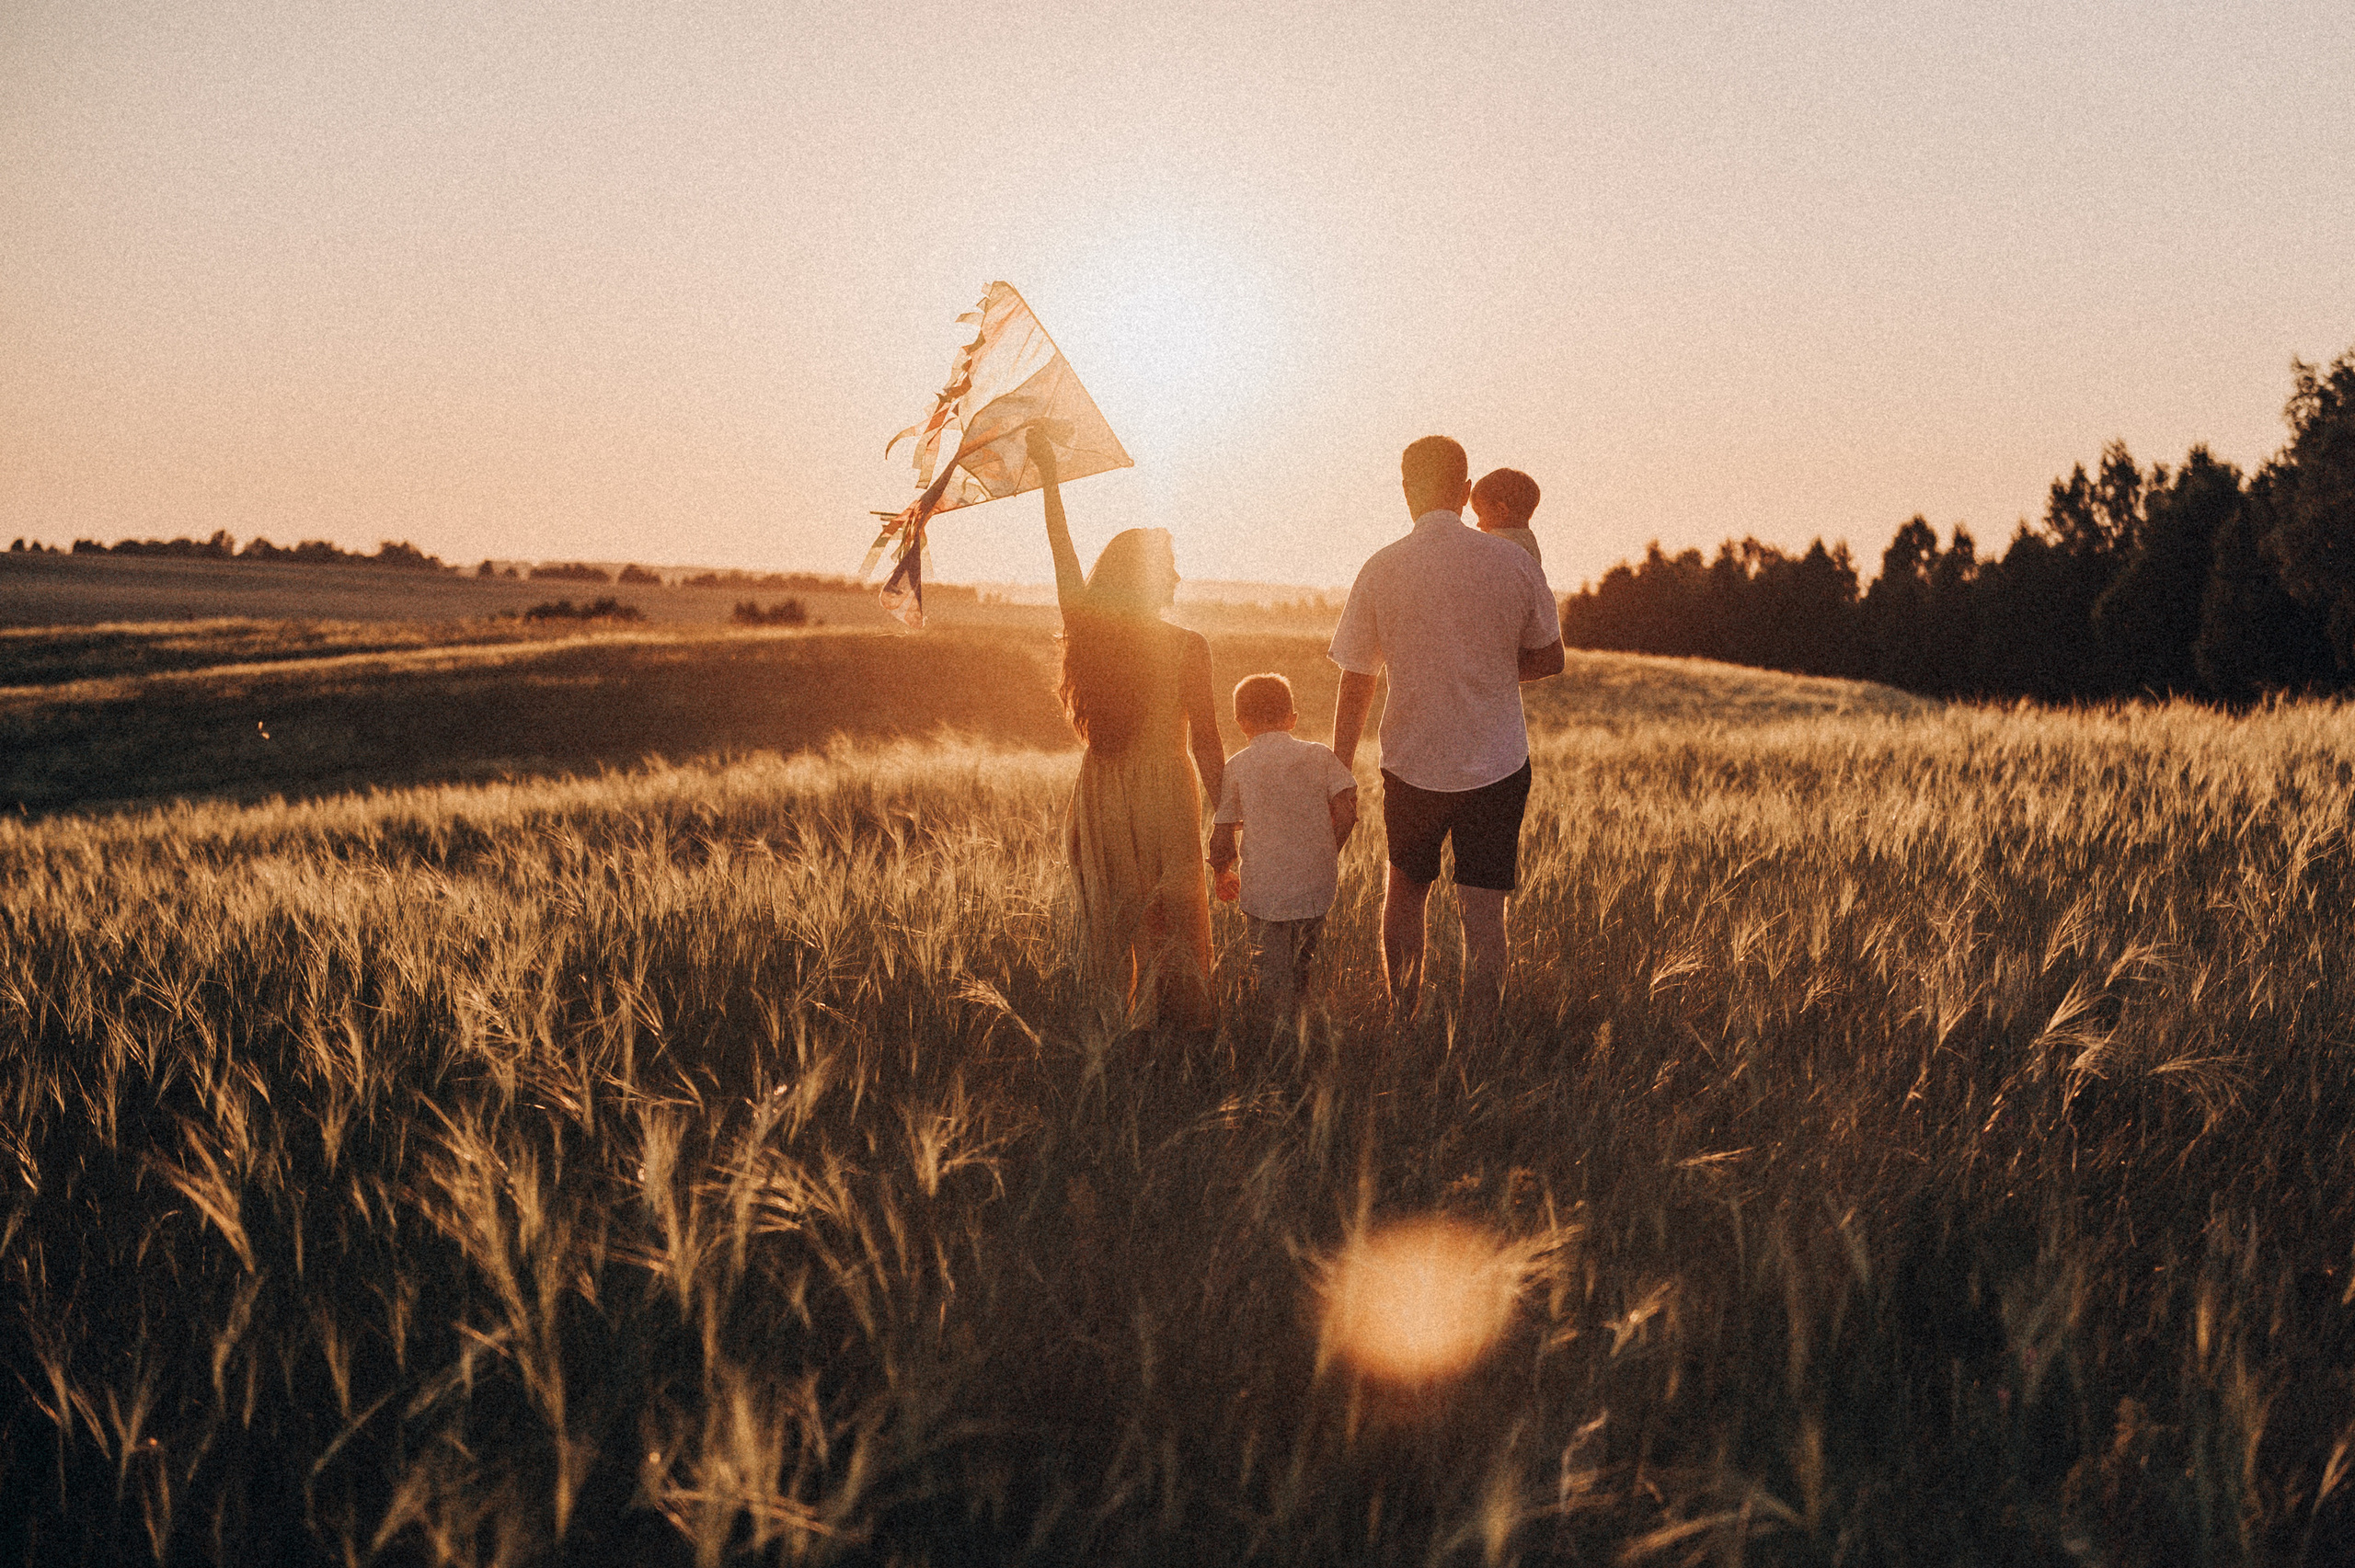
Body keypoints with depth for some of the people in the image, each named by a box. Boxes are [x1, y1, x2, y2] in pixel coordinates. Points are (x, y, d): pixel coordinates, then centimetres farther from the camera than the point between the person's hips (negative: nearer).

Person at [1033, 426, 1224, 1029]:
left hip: (1098, 804, 4)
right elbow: (1206, 745, -7)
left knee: (1107, 933, 12)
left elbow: (1063, 552, 15)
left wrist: (1051, 480, 29)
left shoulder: (1087, 632, -1)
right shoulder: (1187, 647, -10)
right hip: (1165, 801, -4)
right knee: (1171, 936, 3)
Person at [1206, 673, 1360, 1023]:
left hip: (1265, 893, -2)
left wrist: (1222, 874, 19)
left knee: (1274, 984, 4)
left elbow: (1222, 836, 1)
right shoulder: (1319, 756, 3)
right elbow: (1345, 812, -3)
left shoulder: (1236, 767, -1)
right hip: (1318, 889, 2)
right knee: (1303, 969, 21)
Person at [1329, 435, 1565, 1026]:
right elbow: (1549, 659, 5)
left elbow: (1355, 684, -4)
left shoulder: (1381, 571, -8)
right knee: (1483, 912, 3)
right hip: (1498, 765, 0)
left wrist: (1339, 772, 6)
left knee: (1404, 888, 22)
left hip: (1411, 765, 1)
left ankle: (1401, 1021, 27)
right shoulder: (1514, 563, -7)